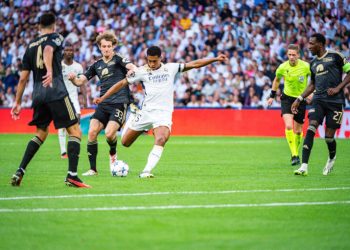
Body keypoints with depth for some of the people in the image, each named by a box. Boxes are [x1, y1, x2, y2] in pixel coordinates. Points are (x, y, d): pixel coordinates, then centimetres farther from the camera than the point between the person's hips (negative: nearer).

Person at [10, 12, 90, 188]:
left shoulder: (31, 46, 19)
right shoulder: (55, 38, 5)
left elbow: (23, 78, 17)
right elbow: (48, 50, -20)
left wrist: (17, 103, 21)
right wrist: (50, 71, -36)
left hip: (38, 94, 6)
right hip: (56, 91, -6)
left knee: (41, 133, 22)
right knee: (75, 131, 0)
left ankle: (19, 172, 12)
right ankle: (72, 176, -12)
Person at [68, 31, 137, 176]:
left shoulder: (118, 59, 1)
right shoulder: (97, 65, 16)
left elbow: (131, 67, -18)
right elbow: (80, 81, 16)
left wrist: (133, 71, -42)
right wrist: (73, 78, -8)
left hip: (119, 103, -5)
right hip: (103, 103, 5)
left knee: (109, 133, -21)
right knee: (92, 132, -12)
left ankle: (113, 153, 15)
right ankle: (93, 169, -2)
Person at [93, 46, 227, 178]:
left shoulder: (171, 68, 3)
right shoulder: (142, 71, 0)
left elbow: (194, 64, 4)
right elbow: (122, 83, 6)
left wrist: (215, 59, -2)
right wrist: (103, 98, 3)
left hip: (164, 113, -1)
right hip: (146, 111, 1)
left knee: (161, 140, -28)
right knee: (125, 142, 6)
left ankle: (146, 171, -28)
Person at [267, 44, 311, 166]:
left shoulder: (306, 66, -14)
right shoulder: (283, 67, -8)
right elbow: (277, 80, 13)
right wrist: (272, 96, 14)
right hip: (287, 98, 0)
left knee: (298, 130, 8)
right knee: (288, 126, -20)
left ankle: (296, 153, 30)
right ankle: (294, 155, -18)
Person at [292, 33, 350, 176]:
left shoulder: (335, 56, -3)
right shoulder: (313, 63, 16)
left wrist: (338, 88, -12)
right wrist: (299, 99, 18)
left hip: (335, 101, -5)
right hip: (318, 100, 5)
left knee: (329, 136, -2)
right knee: (311, 129, -15)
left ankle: (332, 158, 32)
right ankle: (304, 167, -21)